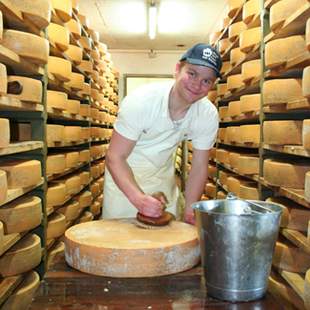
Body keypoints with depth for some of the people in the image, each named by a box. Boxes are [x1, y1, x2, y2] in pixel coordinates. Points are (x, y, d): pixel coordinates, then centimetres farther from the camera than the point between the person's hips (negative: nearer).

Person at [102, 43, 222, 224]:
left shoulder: (209, 116, -18)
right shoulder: (141, 101, -29)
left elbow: (199, 167, -8)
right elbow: (115, 157, -27)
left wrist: (190, 210, -17)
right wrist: (138, 198, -40)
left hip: (163, 179, 3)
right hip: (123, 176, -3)